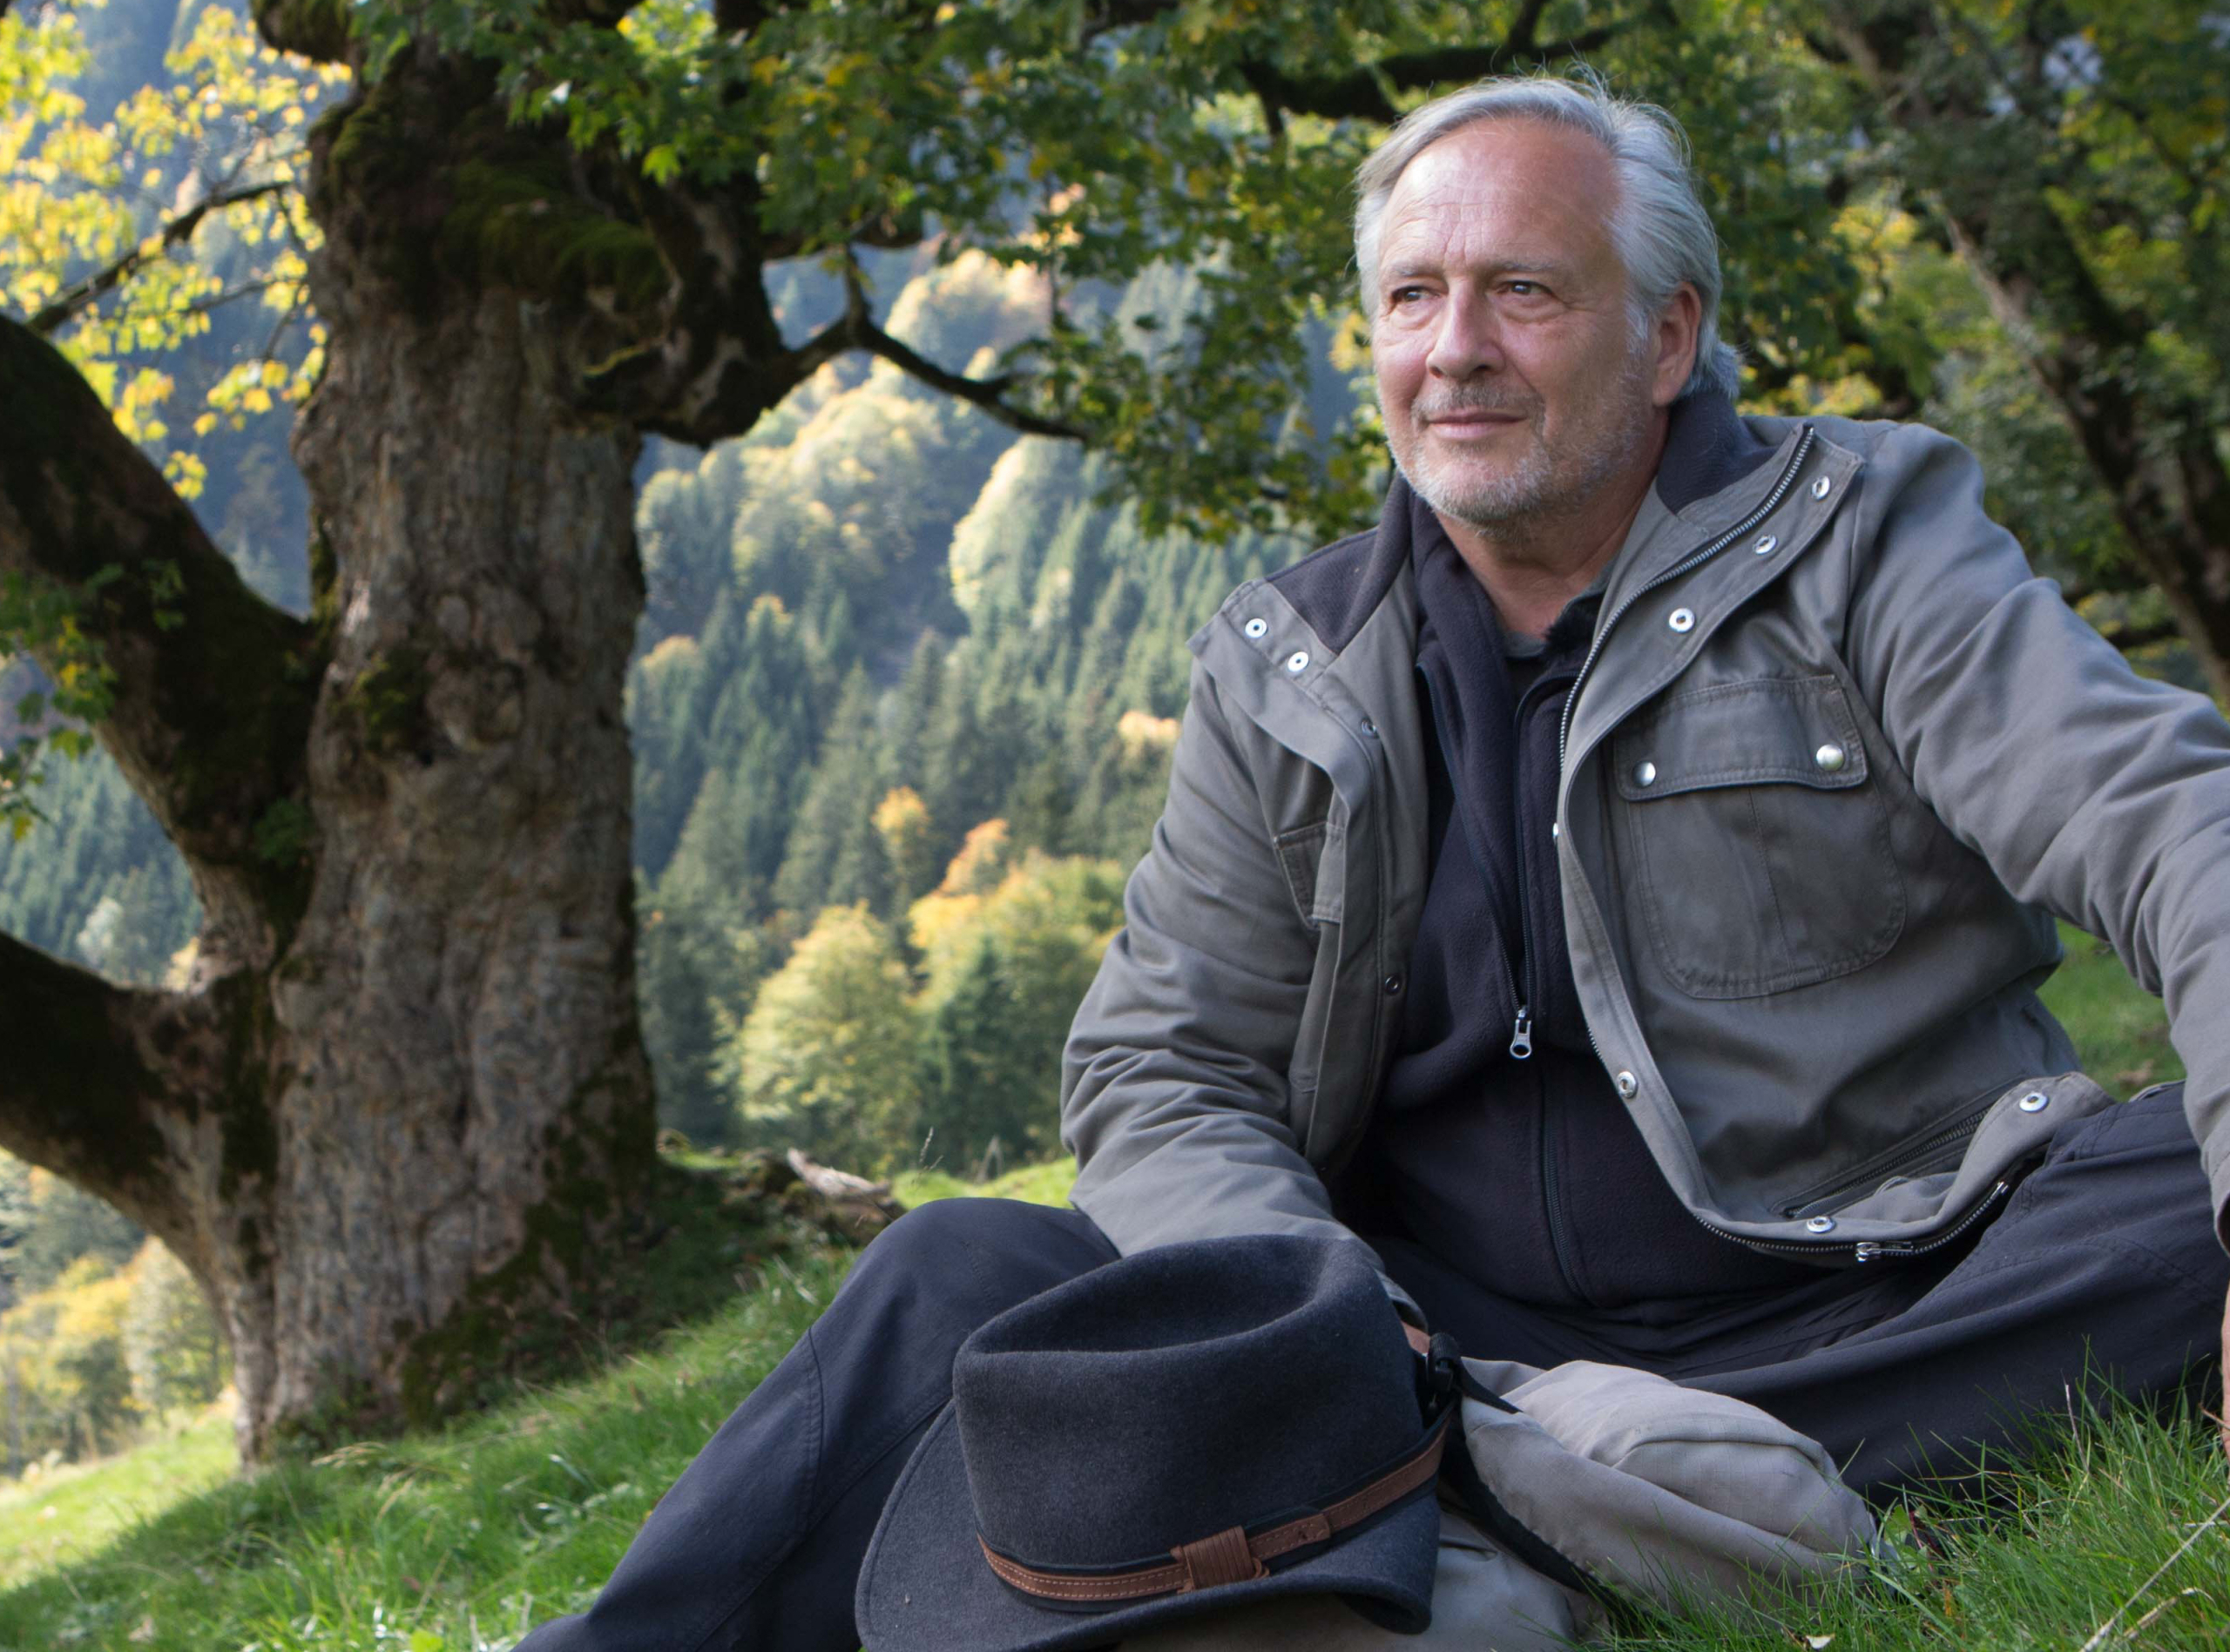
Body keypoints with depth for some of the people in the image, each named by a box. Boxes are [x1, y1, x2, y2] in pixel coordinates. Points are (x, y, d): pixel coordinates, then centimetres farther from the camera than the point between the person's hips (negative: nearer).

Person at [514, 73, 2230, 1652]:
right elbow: (1160, 1071, 4)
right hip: (1445, 1337, 2)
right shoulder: (1285, 672, 8)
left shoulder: (1859, 541, 0)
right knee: (965, 1273, -12)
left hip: (1870, 1310, -1)